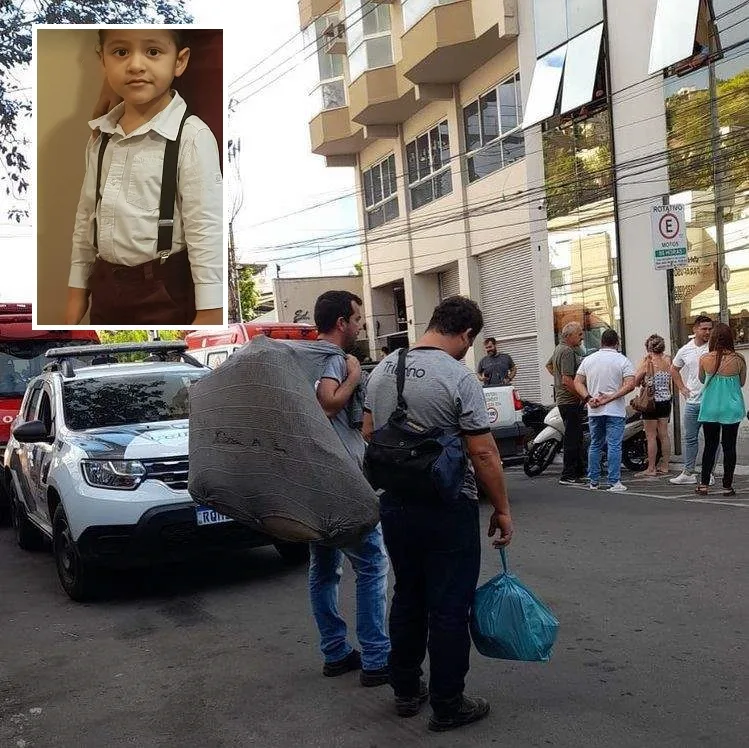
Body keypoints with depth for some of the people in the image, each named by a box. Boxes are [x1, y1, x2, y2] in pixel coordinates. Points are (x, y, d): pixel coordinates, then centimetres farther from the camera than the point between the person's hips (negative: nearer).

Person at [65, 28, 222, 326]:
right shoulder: (100, 137, 6)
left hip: (166, 292, -6)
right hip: (105, 288, 6)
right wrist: (77, 287, 15)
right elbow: (87, 215, 14)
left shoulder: (191, 137, -14)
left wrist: (209, 312, -18)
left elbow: (206, 231, -17)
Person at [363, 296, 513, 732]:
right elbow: (484, 453, -16)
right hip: (448, 509, -7)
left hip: (394, 503, 7)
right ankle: (448, 705, 14)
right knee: (449, 609, 4)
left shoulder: (384, 369, 4)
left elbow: (369, 432, 14)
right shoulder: (459, 377, -16)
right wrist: (503, 509, -6)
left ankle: (406, 692, 29)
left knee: (407, 599, 19)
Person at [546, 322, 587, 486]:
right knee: (572, 439, -8)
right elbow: (567, 380, -24)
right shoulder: (567, 352, -17)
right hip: (570, 401, -11)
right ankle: (568, 476, -5)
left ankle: (579, 472, 21)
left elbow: (549, 365, 34)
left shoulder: (559, 348, 16)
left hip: (563, 399, 11)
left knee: (577, 437, 15)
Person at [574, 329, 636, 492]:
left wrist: (588, 398, -7)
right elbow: (630, 385, -15)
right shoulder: (622, 360, -5)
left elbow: (578, 382, 3)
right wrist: (610, 398, -16)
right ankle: (614, 483, -4)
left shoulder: (588, 359, 7)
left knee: (595, 445, 13)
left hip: (594, 411, 4)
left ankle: (593, 481, 17)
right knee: (614, 446, -3)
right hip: (615, 411, -4)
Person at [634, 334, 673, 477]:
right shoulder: (668, 361, 1)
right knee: (664, 434, 12)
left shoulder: (647, 363, -14)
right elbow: (670, 383, 11)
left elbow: (636, 382, -6)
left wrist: (642, 363, -5)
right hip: (666, 401, 6)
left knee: (651, 436, 1)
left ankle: (651, 468, 5)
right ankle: (664, 466, 19)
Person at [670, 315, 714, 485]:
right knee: (690, 438, 11)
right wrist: (682, 388, 13)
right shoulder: (685, 350, 6)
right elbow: (674, 369, 22)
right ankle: (688, 473, 19)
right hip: (692, 401, 4)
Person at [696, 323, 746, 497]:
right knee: (729, 447, 7)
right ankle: (727, 486, 9)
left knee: (710, 446, 11)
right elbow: (742, 383, 6)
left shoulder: (704, 358, -8)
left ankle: (704, 484, 11)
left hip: (709, 409, 1)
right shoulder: (739, 359, -9)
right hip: (731, 409, -1)